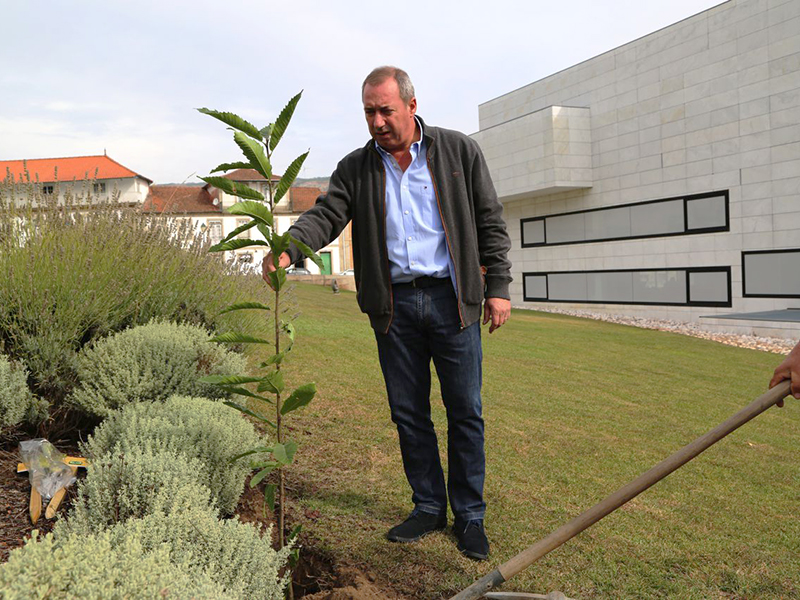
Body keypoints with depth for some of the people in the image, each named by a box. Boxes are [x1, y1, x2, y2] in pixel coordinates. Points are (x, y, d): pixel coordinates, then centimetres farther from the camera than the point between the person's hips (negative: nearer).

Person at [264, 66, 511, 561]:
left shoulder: (459, 152, 4)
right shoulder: (356, 168, 9)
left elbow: (491, 221, 5)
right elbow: (326, 215, -3)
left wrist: (498, 285, -1)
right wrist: (287, 250, -23)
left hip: (452, 299, -2)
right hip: (394, 305, 2)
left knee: (465, 412, 4)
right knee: (408, 413, 9)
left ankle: (469, 515, 19)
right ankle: (429, 507, 26)